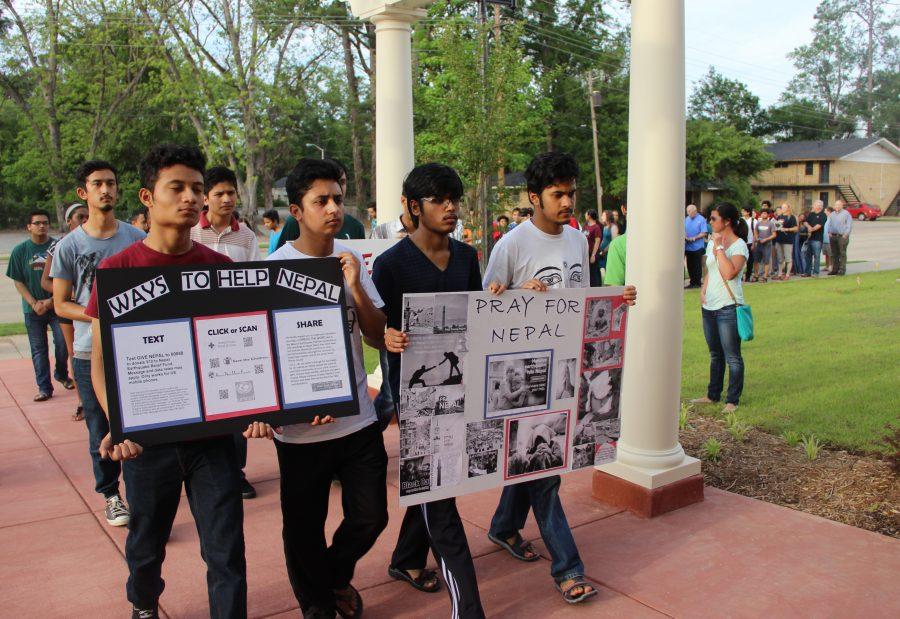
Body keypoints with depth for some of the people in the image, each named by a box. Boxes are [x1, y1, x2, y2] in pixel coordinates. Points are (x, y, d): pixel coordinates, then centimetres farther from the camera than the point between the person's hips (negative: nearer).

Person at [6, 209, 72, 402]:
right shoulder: (20, 251, -1)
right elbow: (18, 281, 1)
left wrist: (51, 300, -11)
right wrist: (34, 303, -10)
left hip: (57, 305, -1)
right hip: (33, 308, 1)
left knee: (63, 343, 1)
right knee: (38, 349, 6)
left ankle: (61, 374, 28)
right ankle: (44, 387, 14)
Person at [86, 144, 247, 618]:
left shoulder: (221, 268, 0)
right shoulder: (117, 269, -5)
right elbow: (101, 362, -4)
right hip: (147, 437, 0)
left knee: (226, 552, 2)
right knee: (147, 543, 20)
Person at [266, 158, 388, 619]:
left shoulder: (352, 261, 3)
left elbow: (378, 336, 0)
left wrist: (355, 286, -15)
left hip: (359, 419, 4)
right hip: (302, 427, -3)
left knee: (370, 517, 10)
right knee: (304, 528, 11)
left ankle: (337, 575, 42)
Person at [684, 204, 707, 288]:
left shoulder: (701, 220, -7)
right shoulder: (686, 219, 8)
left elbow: (704, 233, -11)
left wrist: (694, 238, -18)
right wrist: (685, 236, -9)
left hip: (697, 247, -5)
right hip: (688, 246, 5)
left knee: (697, 266, 0)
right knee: (690, 266, 9)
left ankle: (697, 283, 7)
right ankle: (692, 282, 17)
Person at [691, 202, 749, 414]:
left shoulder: (739, 246, -11)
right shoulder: (712, 243, 12)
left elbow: (729, 273, -26)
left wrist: (719, 247, -19)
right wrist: (703, 290, 5)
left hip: (728, 307, -8)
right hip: (709, 306, 8)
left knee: (732, 356, -1)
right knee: (715, 354, 18)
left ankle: (732, 400, 8)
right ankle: (713, 395, 29)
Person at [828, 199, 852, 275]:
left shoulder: (846, 214, 1)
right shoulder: (832, 214, 17)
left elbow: (849, 225, -3)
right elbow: (829, 224, 21)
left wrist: (846, 234, -12)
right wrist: (829, 232, 5)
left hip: (842, 236, -5)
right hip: (833, 236, 5)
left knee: (842, 253, -5)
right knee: (834, 254, 7)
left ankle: (842, 269, -3)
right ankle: (834, 269, 13)